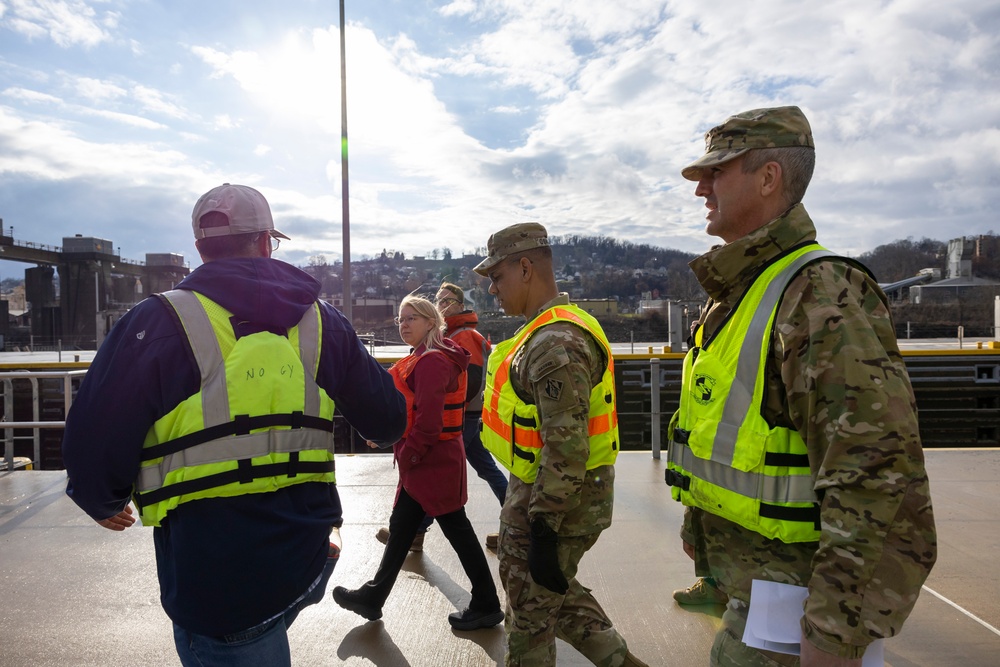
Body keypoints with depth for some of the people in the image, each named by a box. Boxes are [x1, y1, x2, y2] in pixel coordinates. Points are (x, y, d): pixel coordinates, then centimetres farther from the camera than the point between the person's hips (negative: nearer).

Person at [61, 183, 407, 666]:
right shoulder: (321, 320, 2)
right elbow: (387, 422, 7)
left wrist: (106, 504, 13)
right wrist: (377, 426, 33)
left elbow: (94, 442, -9)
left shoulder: (157, 322, -10)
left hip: (213, 579, -2)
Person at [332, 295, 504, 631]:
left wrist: (407, 455, -16)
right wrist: (406, 453, 12)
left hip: (433, 463, -10)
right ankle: (373, 597, 32)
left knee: (456, 530, 2)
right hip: (426, 461, 10)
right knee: (401, 527, 17)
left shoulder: (432, 361, -19)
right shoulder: (423, 358, 14)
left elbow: (428, 421, -25)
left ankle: (486, 606, 17)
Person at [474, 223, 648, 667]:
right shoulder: (549, 332, 10)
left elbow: (566, 450, -28)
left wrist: (542, 532, -23)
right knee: (556, 593, 25)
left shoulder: (555, 344, -24)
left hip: (553, 501, -10)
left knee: (531, 617, 9)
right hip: (552, 492, 10)